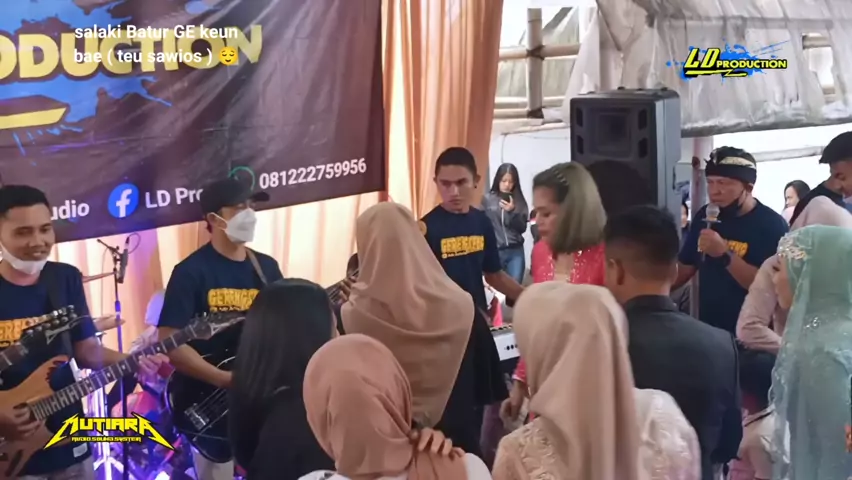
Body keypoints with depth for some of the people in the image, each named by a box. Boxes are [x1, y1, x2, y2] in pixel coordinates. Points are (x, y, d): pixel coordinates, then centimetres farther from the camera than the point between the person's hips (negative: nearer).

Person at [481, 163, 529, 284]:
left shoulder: (519, 201, 5)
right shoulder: (487, 199, 0)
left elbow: (522, 228, 2)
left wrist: (513, 211, -13)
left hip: (515, 251, 2)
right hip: (494, 251, -2)